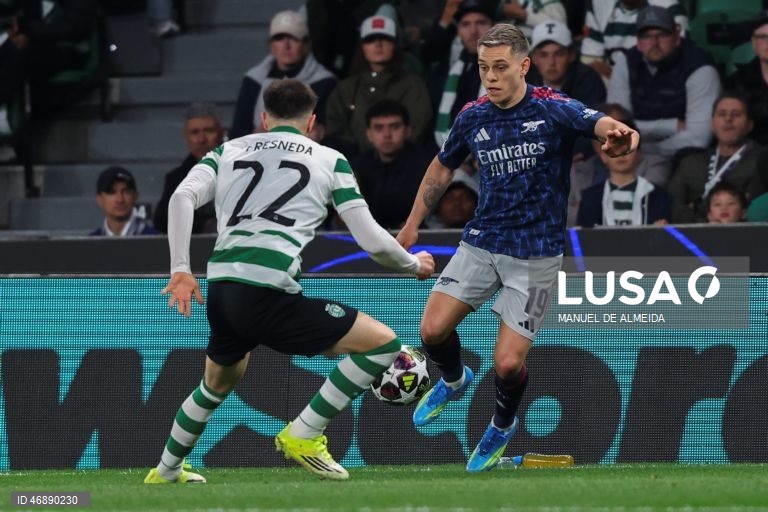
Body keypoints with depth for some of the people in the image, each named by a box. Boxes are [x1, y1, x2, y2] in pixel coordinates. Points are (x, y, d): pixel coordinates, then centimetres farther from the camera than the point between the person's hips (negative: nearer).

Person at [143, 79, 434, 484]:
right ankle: (303, 435, 3)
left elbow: (183, 196, 3)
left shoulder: (229, 150, 21)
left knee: (217, 383, 34)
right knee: (383, 343, 2)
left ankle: (166, 470, 49)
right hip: (268, 293, -6)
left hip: (220, 289, 6)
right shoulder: (329, 160, 12)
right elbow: (372, 241, 7)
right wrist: (413, 265, 26)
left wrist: (180, 270, 5)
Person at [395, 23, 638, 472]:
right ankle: (454, 380, 30)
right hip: (482, 241, 4)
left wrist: (619, 134, -59)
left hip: (535, 253, -4)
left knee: (508, 364, -8)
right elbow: (442, 168, 18)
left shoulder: (553, 110, -15)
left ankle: (502, 426, 26)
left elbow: (603, 124, -35)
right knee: (433, 330, -6)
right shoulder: (473, 117, -1)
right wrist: (413, 225, 21)